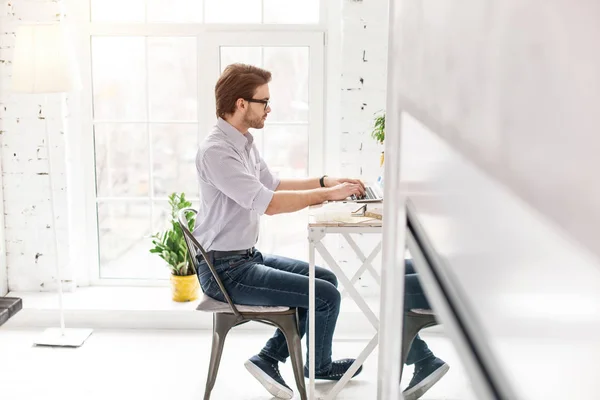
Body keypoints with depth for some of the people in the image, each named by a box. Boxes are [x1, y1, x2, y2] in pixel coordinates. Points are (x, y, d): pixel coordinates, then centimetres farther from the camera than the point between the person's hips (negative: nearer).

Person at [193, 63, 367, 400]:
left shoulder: (244, 142, 8)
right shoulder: (216, 151, -23)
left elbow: (272, 184, 21)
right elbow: (268, 203, -29)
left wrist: (326, 181, 9)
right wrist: (327, 194, -20)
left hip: (248, 257, 10)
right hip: (226, 270, -10)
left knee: (326, 279, 15)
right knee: (326, 295, -10)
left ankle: (269, 359, 15)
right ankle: (319, 366, 20)